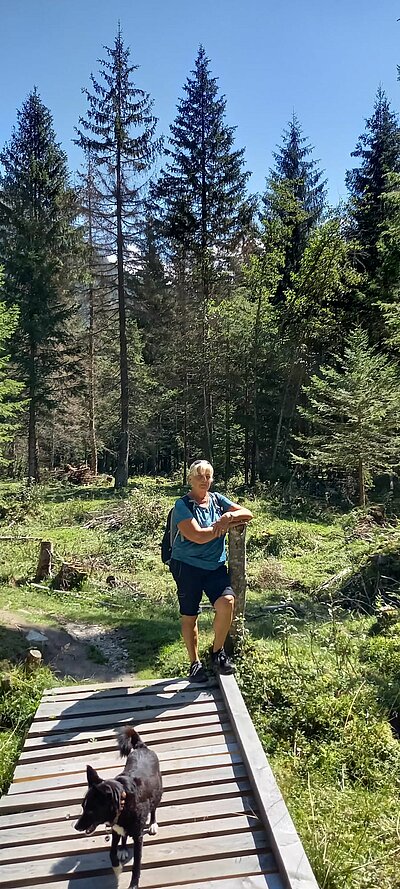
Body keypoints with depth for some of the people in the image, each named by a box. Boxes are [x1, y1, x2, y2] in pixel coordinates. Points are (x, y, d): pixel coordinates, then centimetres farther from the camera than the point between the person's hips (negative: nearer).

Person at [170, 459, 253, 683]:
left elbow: (248, 514, 6)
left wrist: (229, 516, -15)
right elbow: (198, 536, -19)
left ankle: (218, 652, 1)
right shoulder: (183, 505, -9)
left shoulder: (217, 500, 8)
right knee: (189, 616, 6)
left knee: (227, 602, -21)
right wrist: (228, 525, -10)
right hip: (187, 566, -3)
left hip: (216, 566, 3)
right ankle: (195, 663, 26)